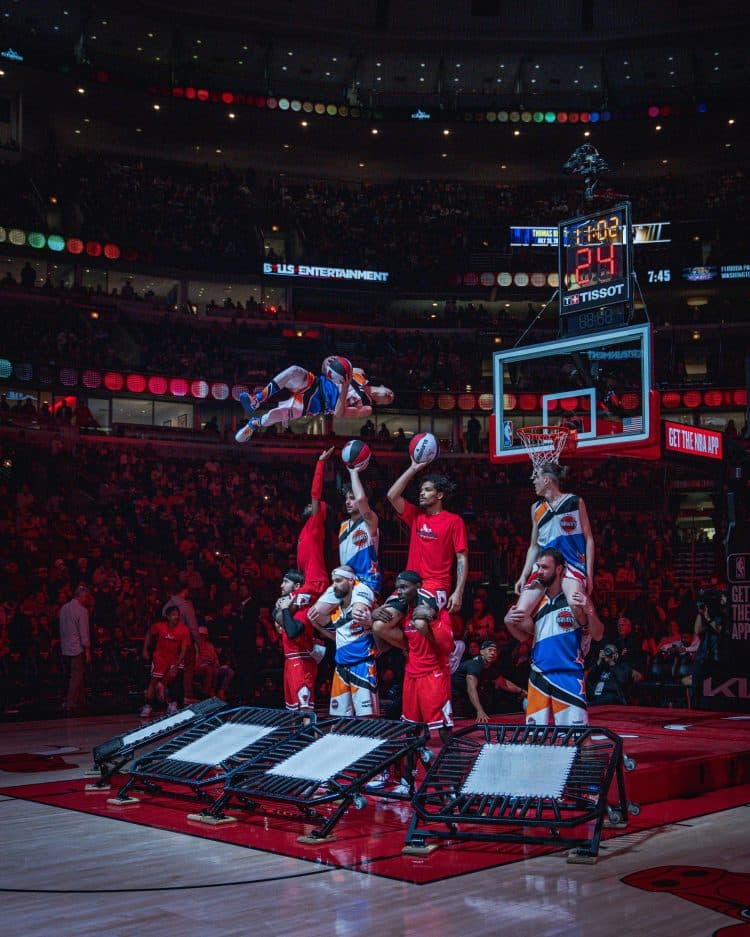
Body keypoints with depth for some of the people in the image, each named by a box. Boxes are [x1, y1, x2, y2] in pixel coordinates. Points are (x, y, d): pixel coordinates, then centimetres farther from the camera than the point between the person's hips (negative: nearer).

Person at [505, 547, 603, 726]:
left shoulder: (576, 598, -5)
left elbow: (597, 636, -5)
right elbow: (524, 636, 18)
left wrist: (590, 611, -22)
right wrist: (508, 622, -2)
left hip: (569, 675, -4)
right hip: (539, 675, 5)